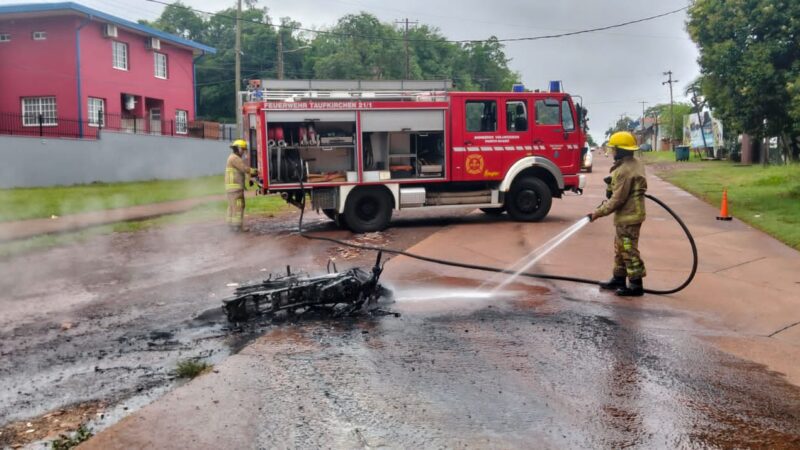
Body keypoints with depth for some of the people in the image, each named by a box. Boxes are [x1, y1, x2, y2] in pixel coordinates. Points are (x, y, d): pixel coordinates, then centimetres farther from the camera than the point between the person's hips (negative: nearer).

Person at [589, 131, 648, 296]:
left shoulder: (624, 171, -22)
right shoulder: (636, 164, 9)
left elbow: (617, 199, -22)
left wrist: (598, 213, -16)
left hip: (628, 216, -11)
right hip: (629, 214, 11)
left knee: (629, 250, -4)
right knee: (620, 248, 18)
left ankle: (636, 284, 2)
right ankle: (619, 279, 28)